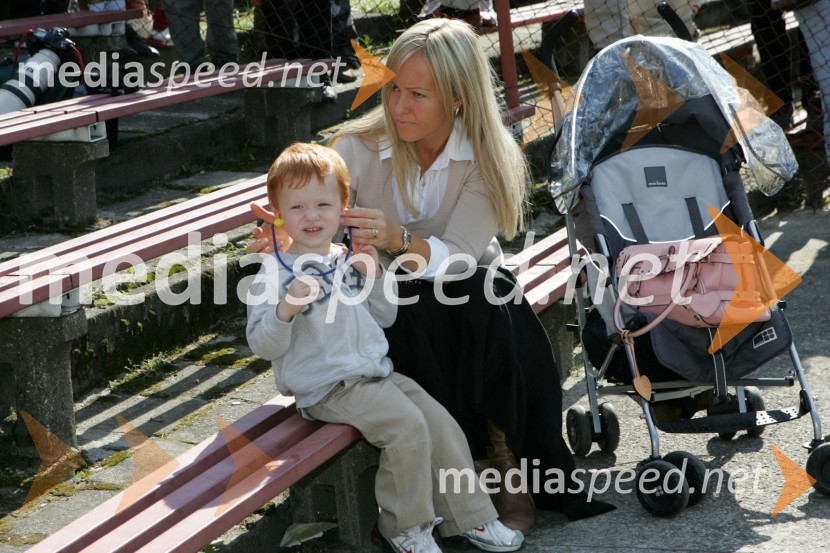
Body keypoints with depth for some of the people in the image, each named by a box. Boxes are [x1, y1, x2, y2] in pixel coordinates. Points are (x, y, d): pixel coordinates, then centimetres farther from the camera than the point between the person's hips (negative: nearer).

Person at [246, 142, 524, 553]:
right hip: (328, 389, -7)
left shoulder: (349, 261, 12)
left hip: (377, 372, 7)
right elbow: (263, 346, -12)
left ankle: (468, 516, 14)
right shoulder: (275, 275, -8)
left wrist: (373, 276, 2)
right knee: (407, 426, -23)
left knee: (441, 424, -1)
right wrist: (287, 308, -30)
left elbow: (384, 317, 19)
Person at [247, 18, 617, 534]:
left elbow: (458, 258, -24)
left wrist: (399, 240, -45)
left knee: (488, 297, -32)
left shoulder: (489, 158, -13)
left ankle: (510, 461, -18)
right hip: (386, 311, 0)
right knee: (416, 310, -33)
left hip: (465, 298, 0)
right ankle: (477, 458, -19)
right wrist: (288, 240, -33)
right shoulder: (357, 147, -11)